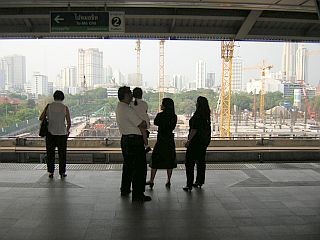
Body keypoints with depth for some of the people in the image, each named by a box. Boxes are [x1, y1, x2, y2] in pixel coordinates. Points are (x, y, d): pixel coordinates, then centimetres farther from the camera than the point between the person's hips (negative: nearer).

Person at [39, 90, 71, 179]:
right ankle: (62, 173, 12)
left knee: (50, 154, 11)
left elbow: (41, 118, 0)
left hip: (50, 133, 1)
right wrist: (67, 130, 13)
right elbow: (69, 123, -6)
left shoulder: (49, 106, -2)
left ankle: (51, 172, 12)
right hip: (62, 133, -1)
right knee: (62, 154, 9)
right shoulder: (65, 108, -5)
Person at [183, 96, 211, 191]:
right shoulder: (206, 115, 8)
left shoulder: (197, 115, -17)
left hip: (196, 141, -9)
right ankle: (199, 182, 23)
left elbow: (194, 129, -20)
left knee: (190, 162, -3)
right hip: (205, 140, 9)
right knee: (201, 160, 15)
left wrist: (189, 140, -15)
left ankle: (189, 184, -4)